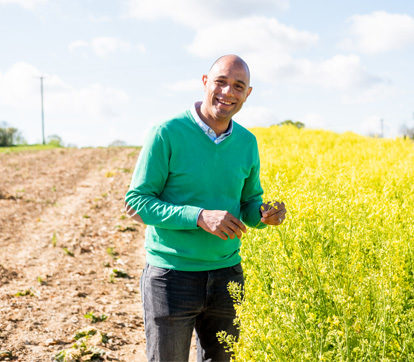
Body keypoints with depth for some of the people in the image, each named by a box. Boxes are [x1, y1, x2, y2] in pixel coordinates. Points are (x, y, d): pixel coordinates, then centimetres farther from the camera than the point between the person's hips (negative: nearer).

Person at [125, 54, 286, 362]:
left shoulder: (247, 143, 4)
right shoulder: (168, 134, -12)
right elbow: (136, 202, -12)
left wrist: (264, 214, -10)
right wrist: (199, 217, -23)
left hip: (227, 275, 5)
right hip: (172, 276, -5)